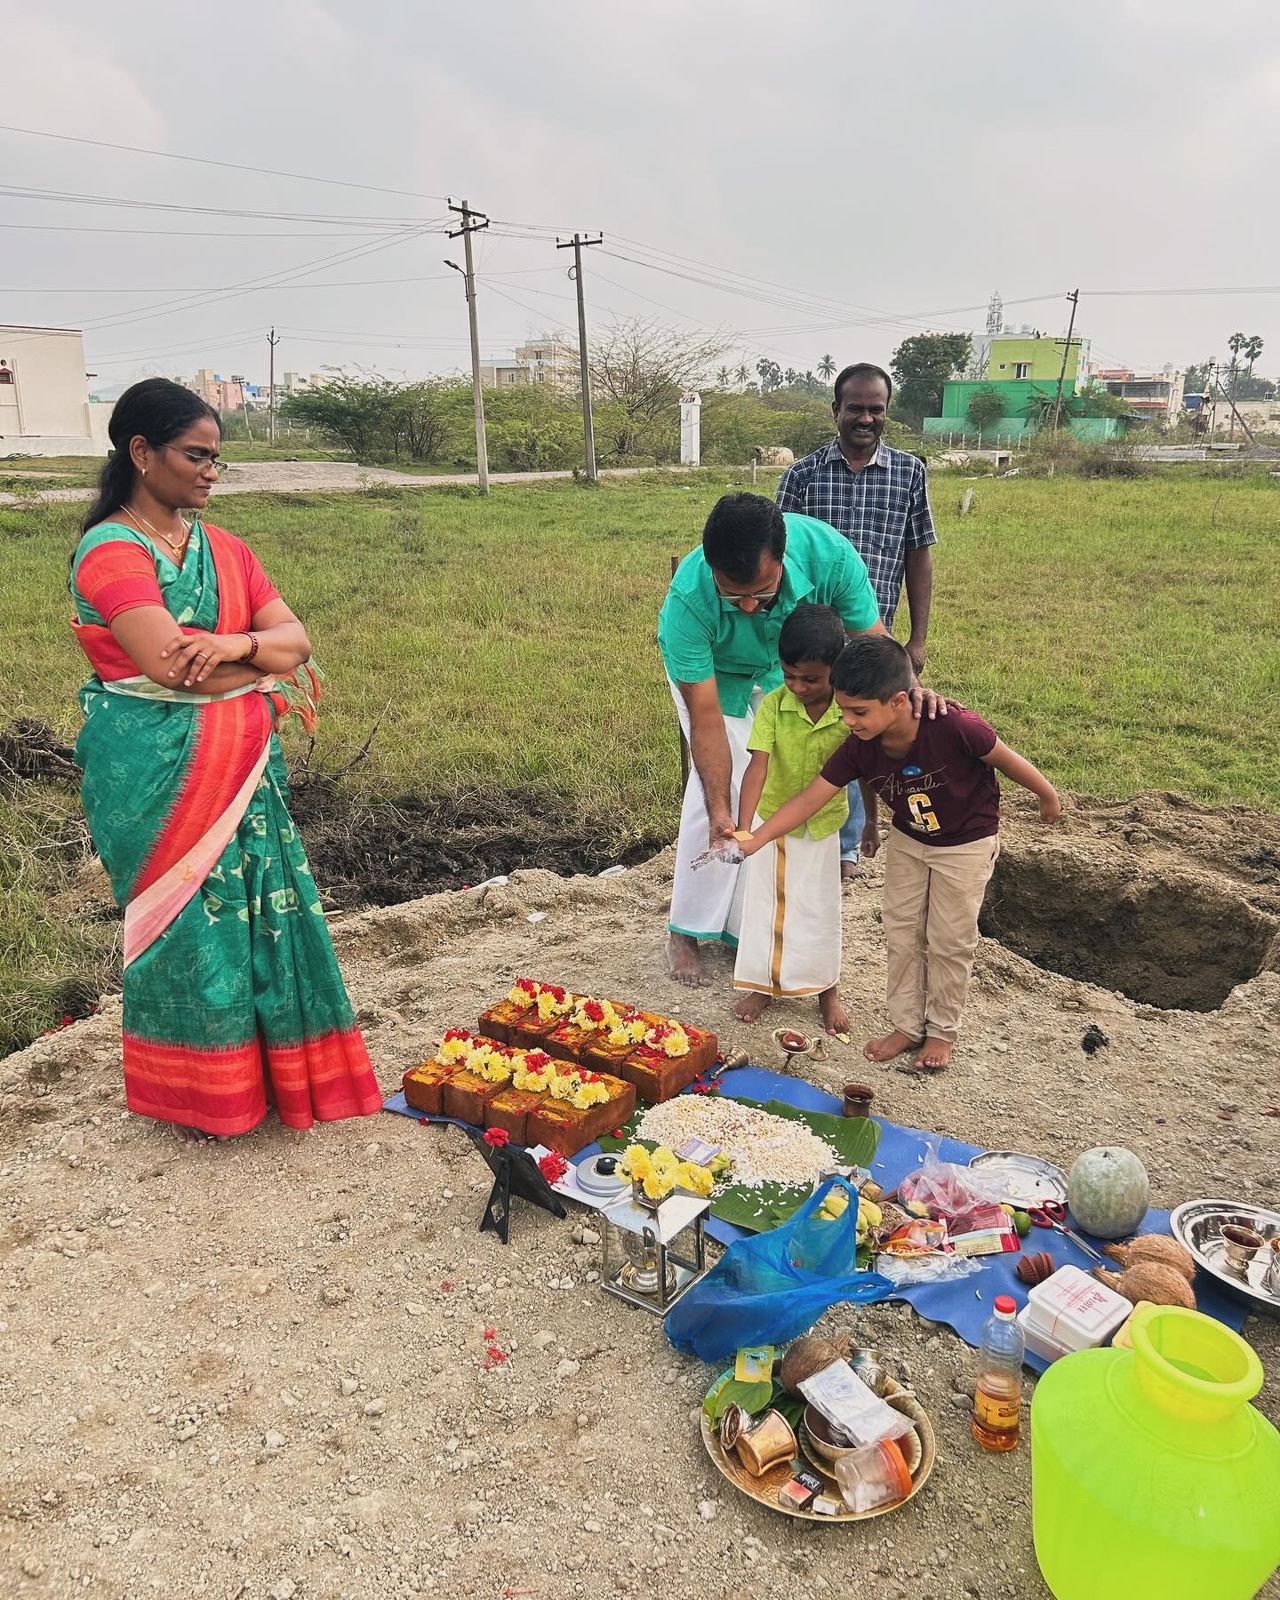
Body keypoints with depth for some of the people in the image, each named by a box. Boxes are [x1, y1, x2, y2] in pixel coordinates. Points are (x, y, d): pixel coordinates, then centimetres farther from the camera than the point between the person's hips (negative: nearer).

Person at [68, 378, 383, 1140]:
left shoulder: (223, 548, 10)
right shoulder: (110, 552, -11)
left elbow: (297, 638, 3)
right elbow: (171, 665, -23)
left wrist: (238, 645, -19)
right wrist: (268, 669, -8)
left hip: (242, 765, 6)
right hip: (157, 775, -6)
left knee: (260, 912, 10)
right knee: (188, 924, 5)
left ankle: (270, 1070, 27)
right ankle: (195, 1096, 25)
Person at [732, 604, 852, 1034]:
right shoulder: (773, 705, -20)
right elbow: (758, 765, -29)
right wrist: (743, 827, -40)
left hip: (821, 823, 0)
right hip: (770, 818, 0)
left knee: (819, 909, 12)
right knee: (765, 902, 12)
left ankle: (827, 990, 31)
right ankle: (763, 984, 30)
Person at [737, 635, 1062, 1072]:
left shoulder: (953, 726, -38)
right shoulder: (859, 747, -23)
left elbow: (1007, 760, -20)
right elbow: (809, 799, -19)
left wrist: (1049, 798, -4)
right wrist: (753, 841, -26)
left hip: (967, 844, -4)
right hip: (908, 840, 4)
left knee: (950, 942, 7)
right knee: (902, 934, 11)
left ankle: (943, 1031, 28)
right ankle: (907, 1025, 28)